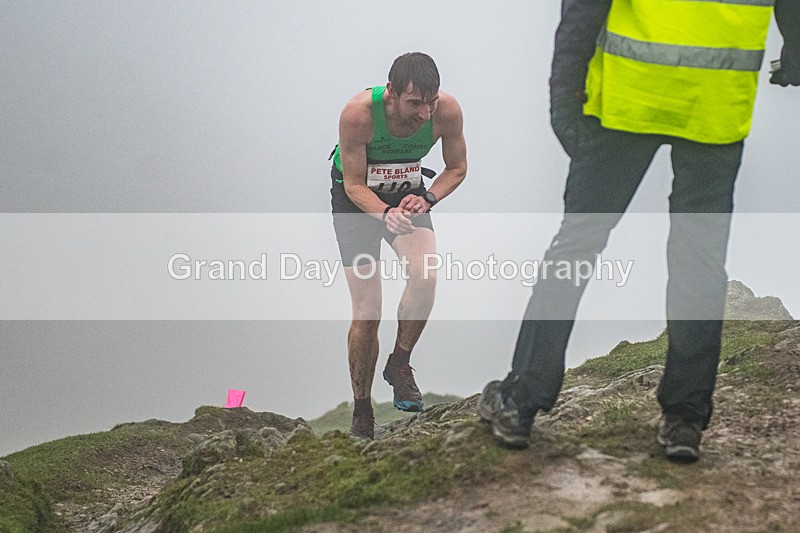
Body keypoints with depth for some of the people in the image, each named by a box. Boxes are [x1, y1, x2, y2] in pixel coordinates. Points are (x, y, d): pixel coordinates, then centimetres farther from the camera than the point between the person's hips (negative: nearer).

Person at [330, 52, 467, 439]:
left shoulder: (447, 111, -23)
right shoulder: (358, 113, -31)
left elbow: (457, 168, -5)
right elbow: (355, 185, -21)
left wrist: (427, 199, -24)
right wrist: (386, 213, -41)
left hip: (408, 195, 2)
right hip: (356, 198, -2)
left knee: (426, 276, -29)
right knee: (367, 312, -8)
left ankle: (400, 364, -3)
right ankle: (361, 415, 10)